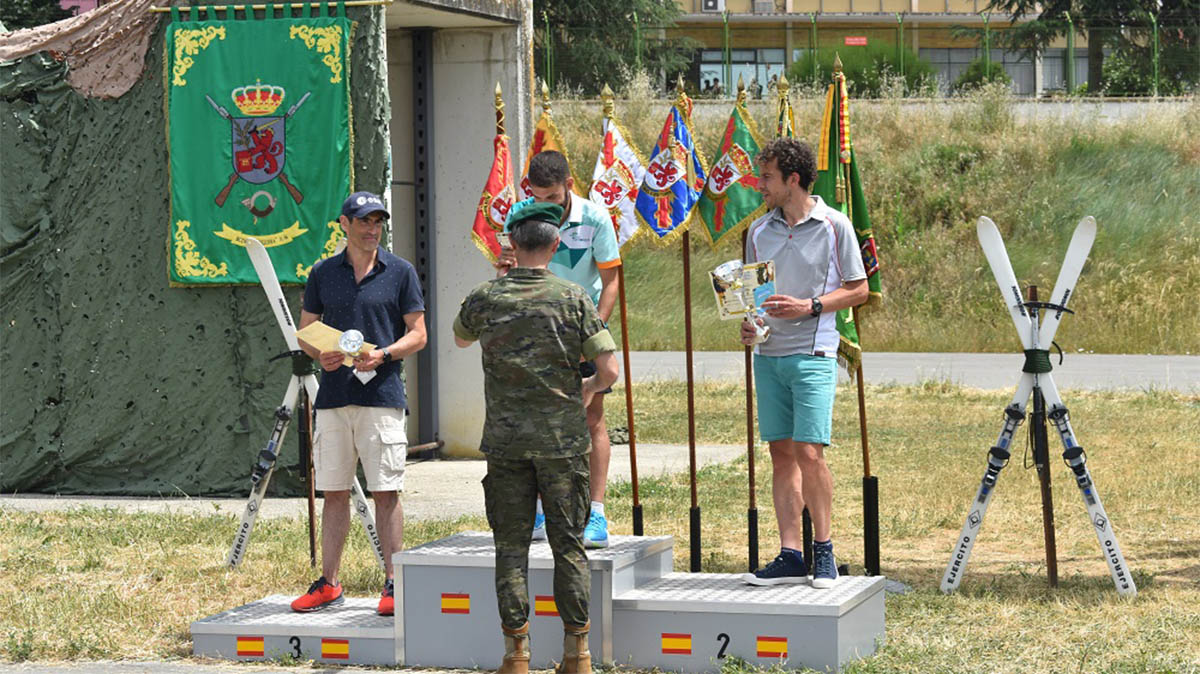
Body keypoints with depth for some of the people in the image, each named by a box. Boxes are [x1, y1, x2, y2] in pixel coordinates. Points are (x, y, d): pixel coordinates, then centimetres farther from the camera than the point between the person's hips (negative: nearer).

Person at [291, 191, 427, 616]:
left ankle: (393, 584, 2)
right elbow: (305, 332, 14)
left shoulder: (400, 273, 4)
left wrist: (382, 354, -14)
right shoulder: (323, 274, 11)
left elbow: (417, 334, 3)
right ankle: (328, 584, 13)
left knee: (386, 492, -3)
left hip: (382, 394, -3)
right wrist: (319, 354, -7)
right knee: (334, 492, 7)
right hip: (333, 396, 3)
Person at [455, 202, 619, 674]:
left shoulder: (485, 299, 0)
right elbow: (610, 370, -8)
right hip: (562, 439, -1)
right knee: (568, 544, 7)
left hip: (505, 440, 1)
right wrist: (589, 387, 13)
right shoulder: (573, 298, -5)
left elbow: (460, 339, 22)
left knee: (511, 546, 5)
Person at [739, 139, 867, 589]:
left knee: (809, 453, -12)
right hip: (768, 353, 5)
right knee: (781, 454, 4)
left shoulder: (833, 226, -2)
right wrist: (747, 324, 1)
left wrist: (809, 307, -12)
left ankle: (823, 549, 2)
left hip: (812, 353, -5)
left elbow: (858, 289, 1)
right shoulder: (759, 231, 13)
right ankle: (790, 555, 6)